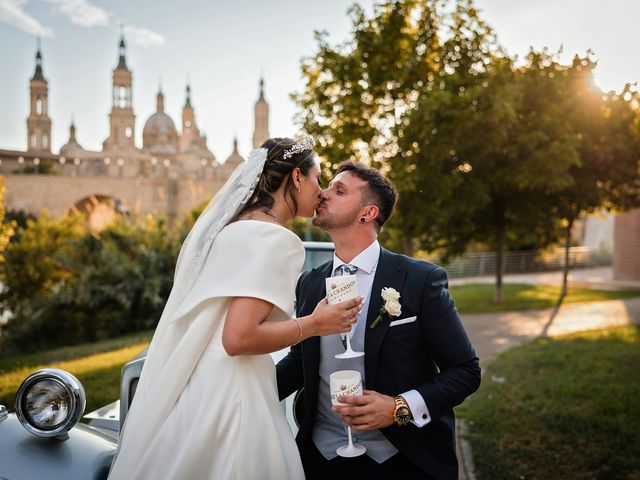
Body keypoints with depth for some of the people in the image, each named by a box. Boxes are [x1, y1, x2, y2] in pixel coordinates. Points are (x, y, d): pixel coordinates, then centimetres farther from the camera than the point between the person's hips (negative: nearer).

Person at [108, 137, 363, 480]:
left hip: (193, 386, 9)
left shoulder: (231, 226, 12)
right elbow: (239, 338, -21)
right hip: (226, 394, -9)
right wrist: (314, 324, -11)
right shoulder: (276, 239, -15)